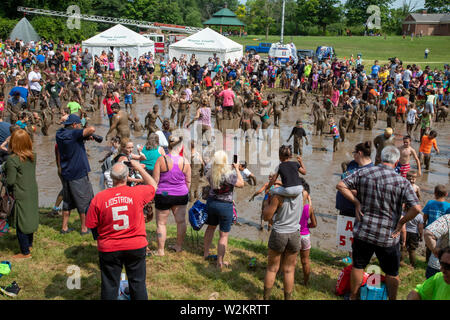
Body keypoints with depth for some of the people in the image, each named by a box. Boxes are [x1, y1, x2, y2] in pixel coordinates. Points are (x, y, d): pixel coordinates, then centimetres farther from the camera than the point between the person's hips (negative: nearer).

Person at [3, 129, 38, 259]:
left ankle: (25, 252, 15)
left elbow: (10, 181, -18)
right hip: (33, 192, 7)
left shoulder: (12, 159, -21)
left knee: (20, 224, 6)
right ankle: (29, 244, 37)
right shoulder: (32, 156, -1)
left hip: (21, 196, -7)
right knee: (30, 218, 21)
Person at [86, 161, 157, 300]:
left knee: (110, 285, 14)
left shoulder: (99, 198, -13)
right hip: (136, 246, 0)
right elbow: (153, 185, 8)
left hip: (109, 248, 0)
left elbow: (92, 226, -5)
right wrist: (139, 168, 16)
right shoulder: (138, 193, -14)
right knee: (138, 282, 16)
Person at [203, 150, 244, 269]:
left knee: (210, 228, 25)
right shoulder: (229, 174, -25)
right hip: (225, 206, -5)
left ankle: (206, 254, 39)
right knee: (223, 235, 6)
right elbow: (241, 184, -11)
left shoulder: (210, 173, -8)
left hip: (211, 202, 6)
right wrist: (237, 169, -2)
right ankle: (220, 262, 11)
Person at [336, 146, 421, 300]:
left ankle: (352, 296, 33)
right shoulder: (402, 182, -11)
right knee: (392, 273, 16)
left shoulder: (363, 173, -5)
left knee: (358, 266, 19)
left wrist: (356, 202, -2)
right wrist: (401, 222, -5)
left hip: (363, 231, 2)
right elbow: (416, 208, -18)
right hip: (388, 235, -2)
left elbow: (341, 185, -5)